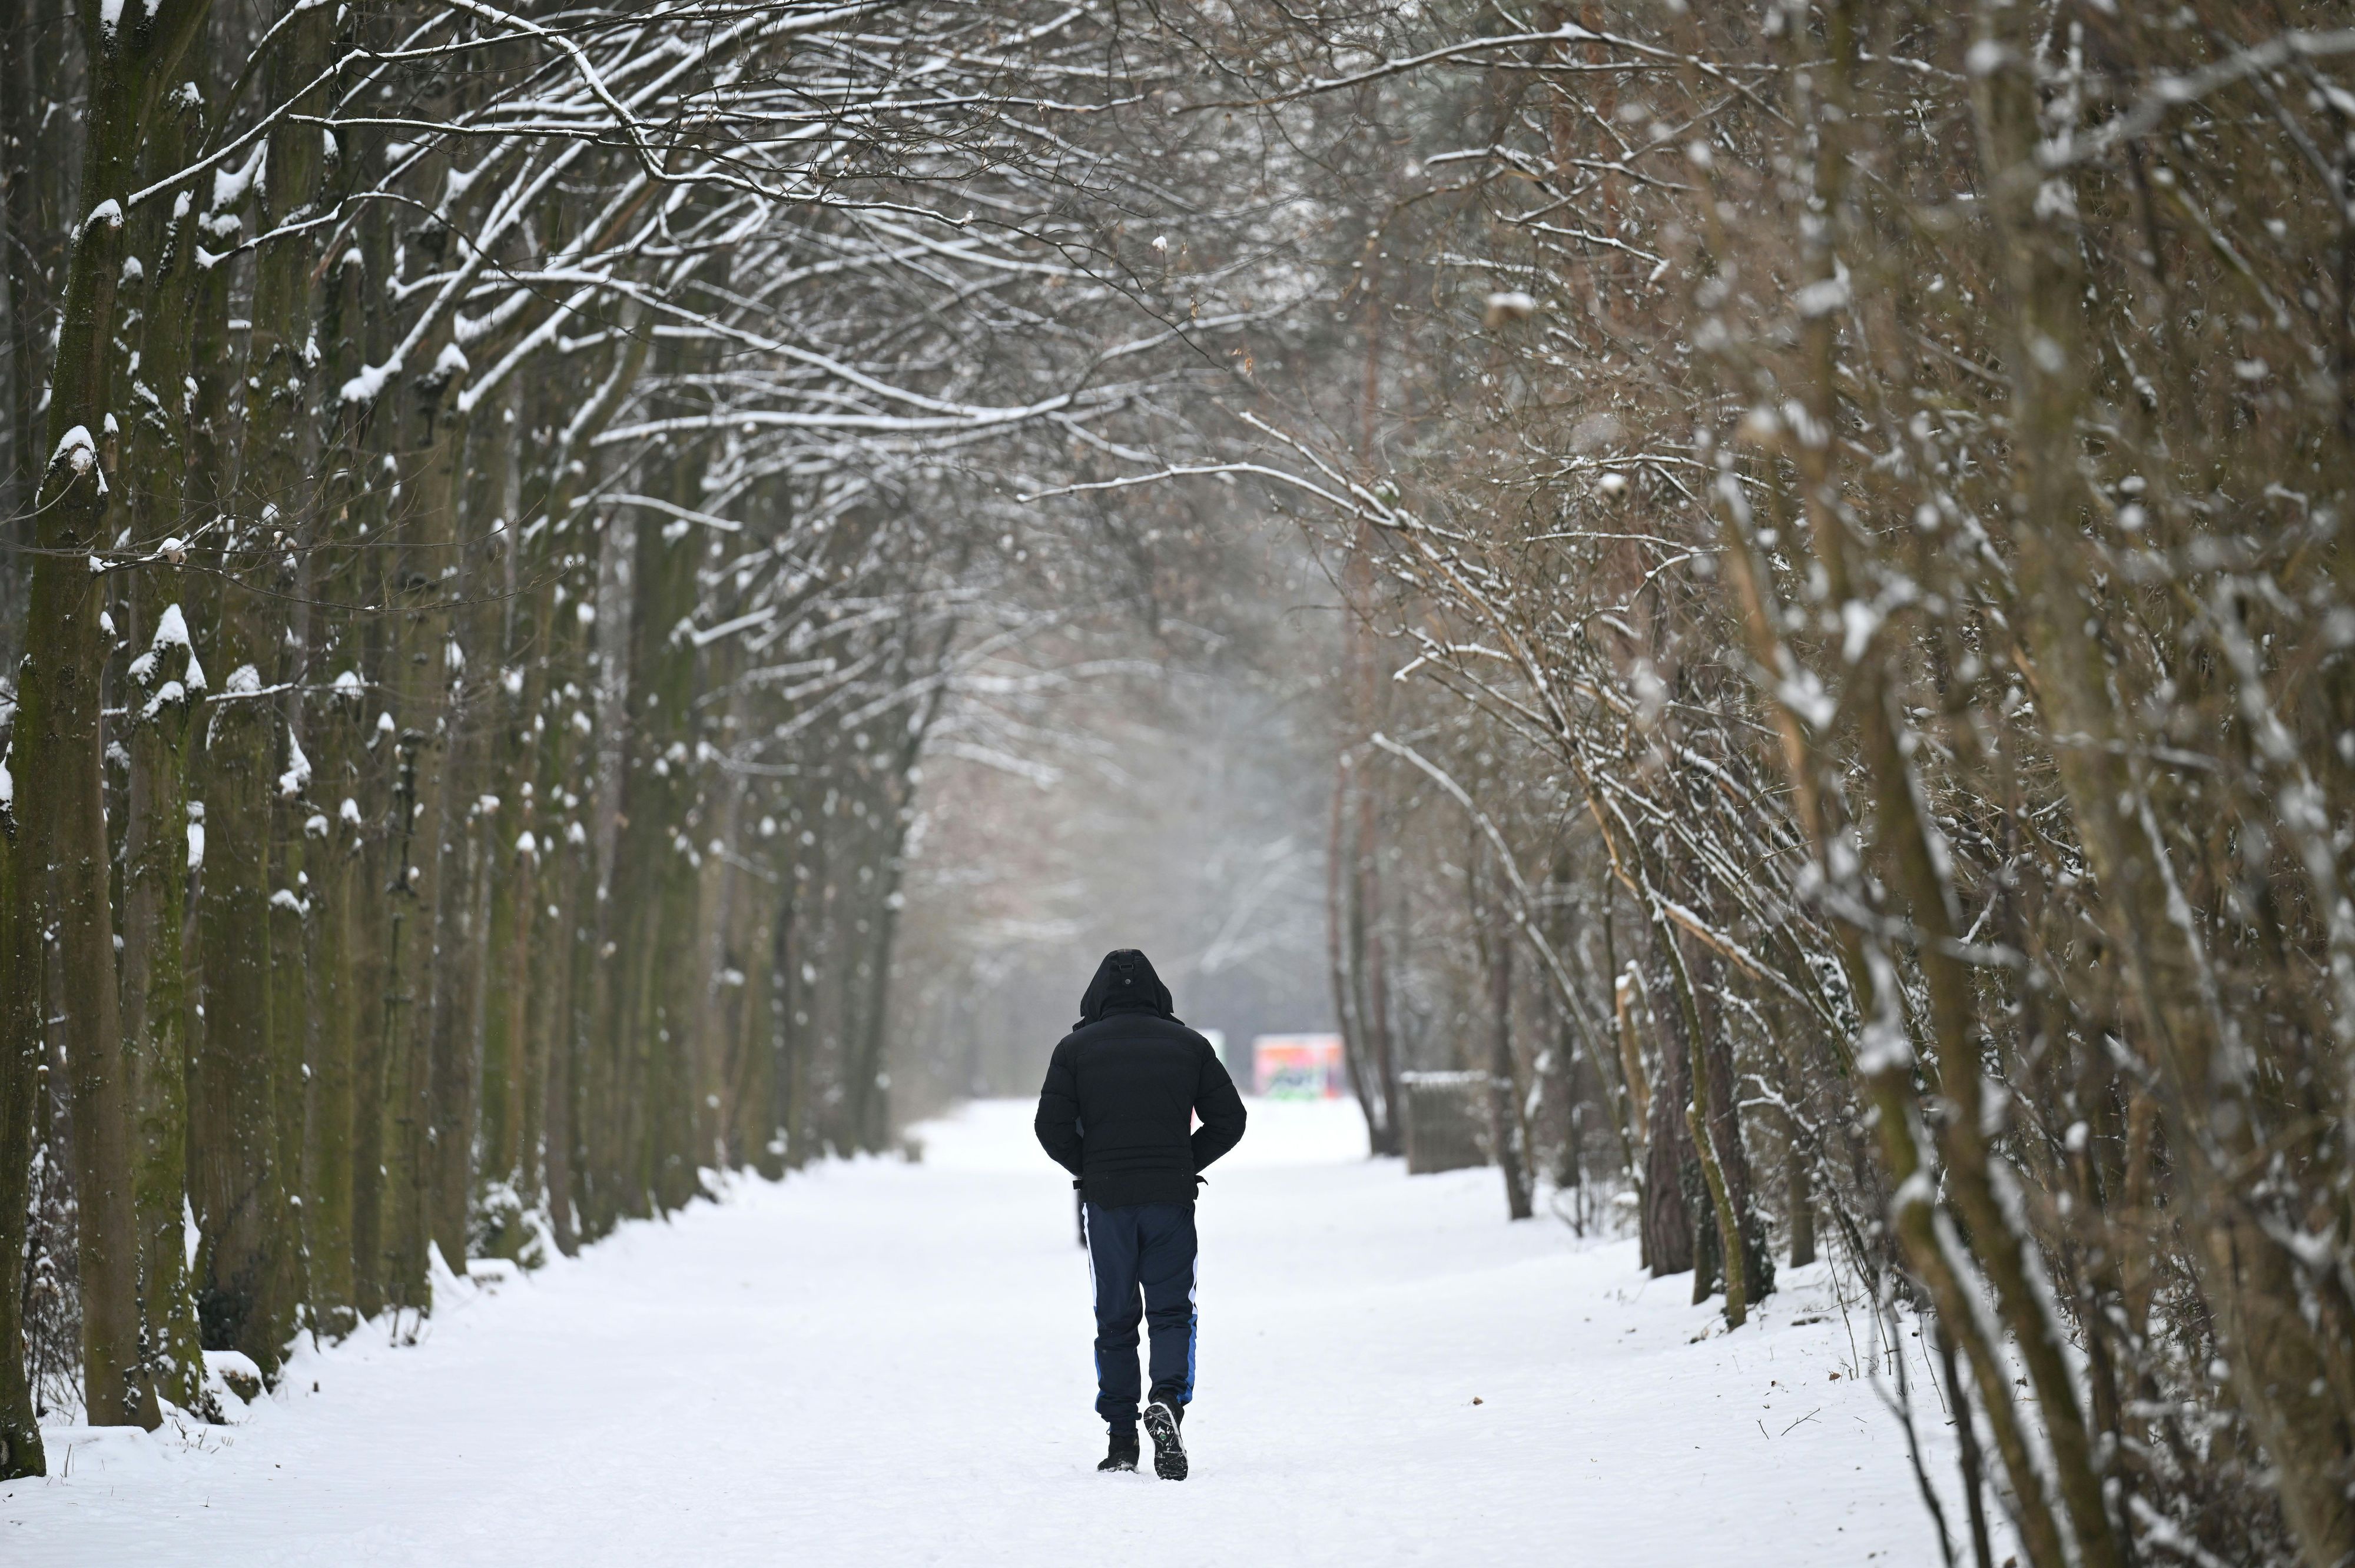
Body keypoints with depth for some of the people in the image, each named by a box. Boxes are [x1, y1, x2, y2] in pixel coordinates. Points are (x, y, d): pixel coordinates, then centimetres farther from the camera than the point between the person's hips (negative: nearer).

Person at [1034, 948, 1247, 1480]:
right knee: (1172, 1311, 6)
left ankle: (1121, 1442, 9)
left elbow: (1052, 1127, -4)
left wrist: (1088, 1171, 11)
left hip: (1106, 1200, 0)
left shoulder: (1075, 1049, 1)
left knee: (1114, 1318, 10)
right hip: (1172, 1198, 0)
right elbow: (1229, 1120, 3)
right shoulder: (1188, 1045, 5)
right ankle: (1168, 1400, -21)